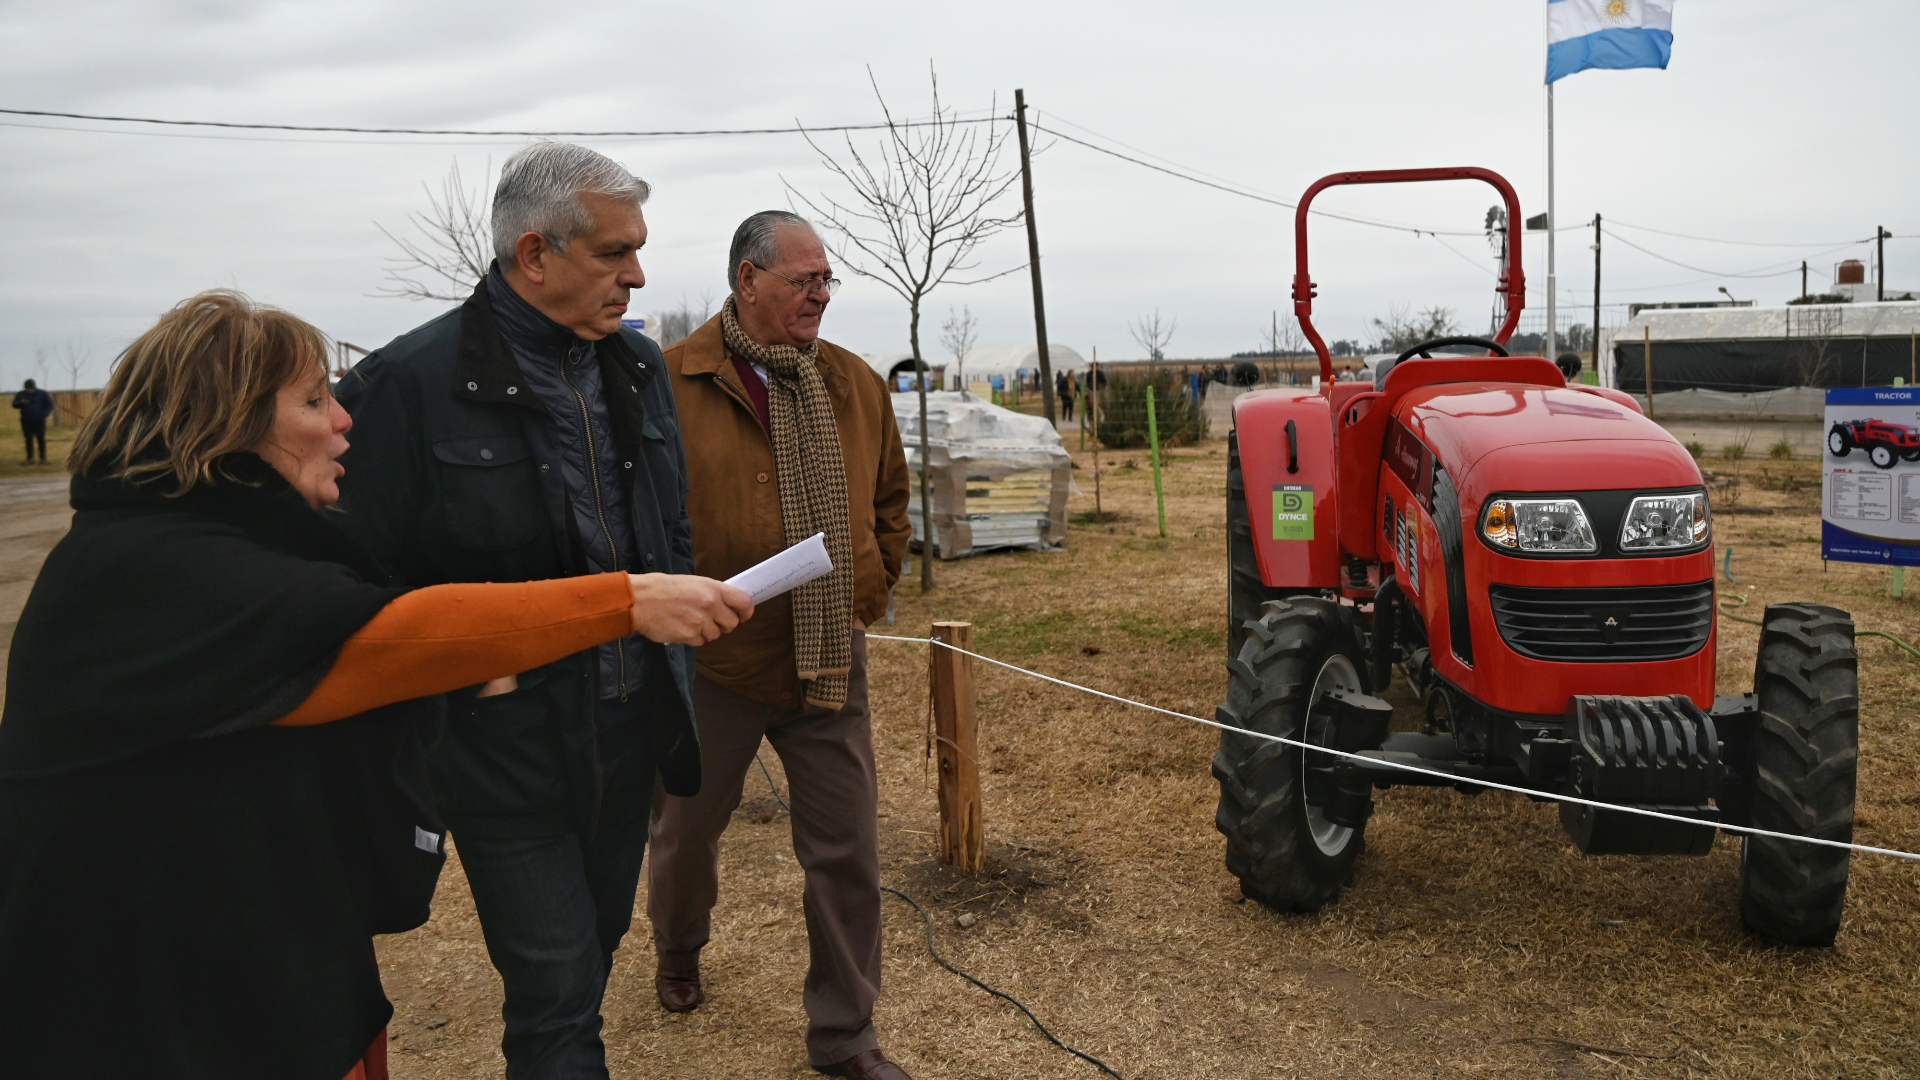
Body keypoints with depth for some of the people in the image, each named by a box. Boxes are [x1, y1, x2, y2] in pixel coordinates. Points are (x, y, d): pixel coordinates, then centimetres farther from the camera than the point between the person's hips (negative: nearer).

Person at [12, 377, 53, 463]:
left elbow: (49, 405, 4)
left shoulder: (42, 394, 2)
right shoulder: (21, 394, 8)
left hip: (39, 422, -2)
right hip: (26, 422, 2)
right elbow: (14, 404, 7)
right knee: (29, 440, 2)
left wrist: (45, 414, -11)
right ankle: (30, 458, 7)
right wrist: (21, 403, -15)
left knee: (41, 440, 0)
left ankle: (43, 458, 5)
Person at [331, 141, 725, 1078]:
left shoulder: (639, 367, 6)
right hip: (508, 744, -6)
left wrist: (671, 613, 9)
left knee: (592, 953, 22)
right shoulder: (410, 383, -15)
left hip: (632, 726, 6)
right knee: (557, 993, 1)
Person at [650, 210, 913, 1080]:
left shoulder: (854, 383, 3)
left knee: (848, 853, 5)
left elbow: (889, 501, 14)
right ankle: (678, 953, 52)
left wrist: (867, 599, 9)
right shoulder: (670, 384, -11)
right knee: (687, 830, 20)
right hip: (711, 663, -2)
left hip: (830, 665, 3)